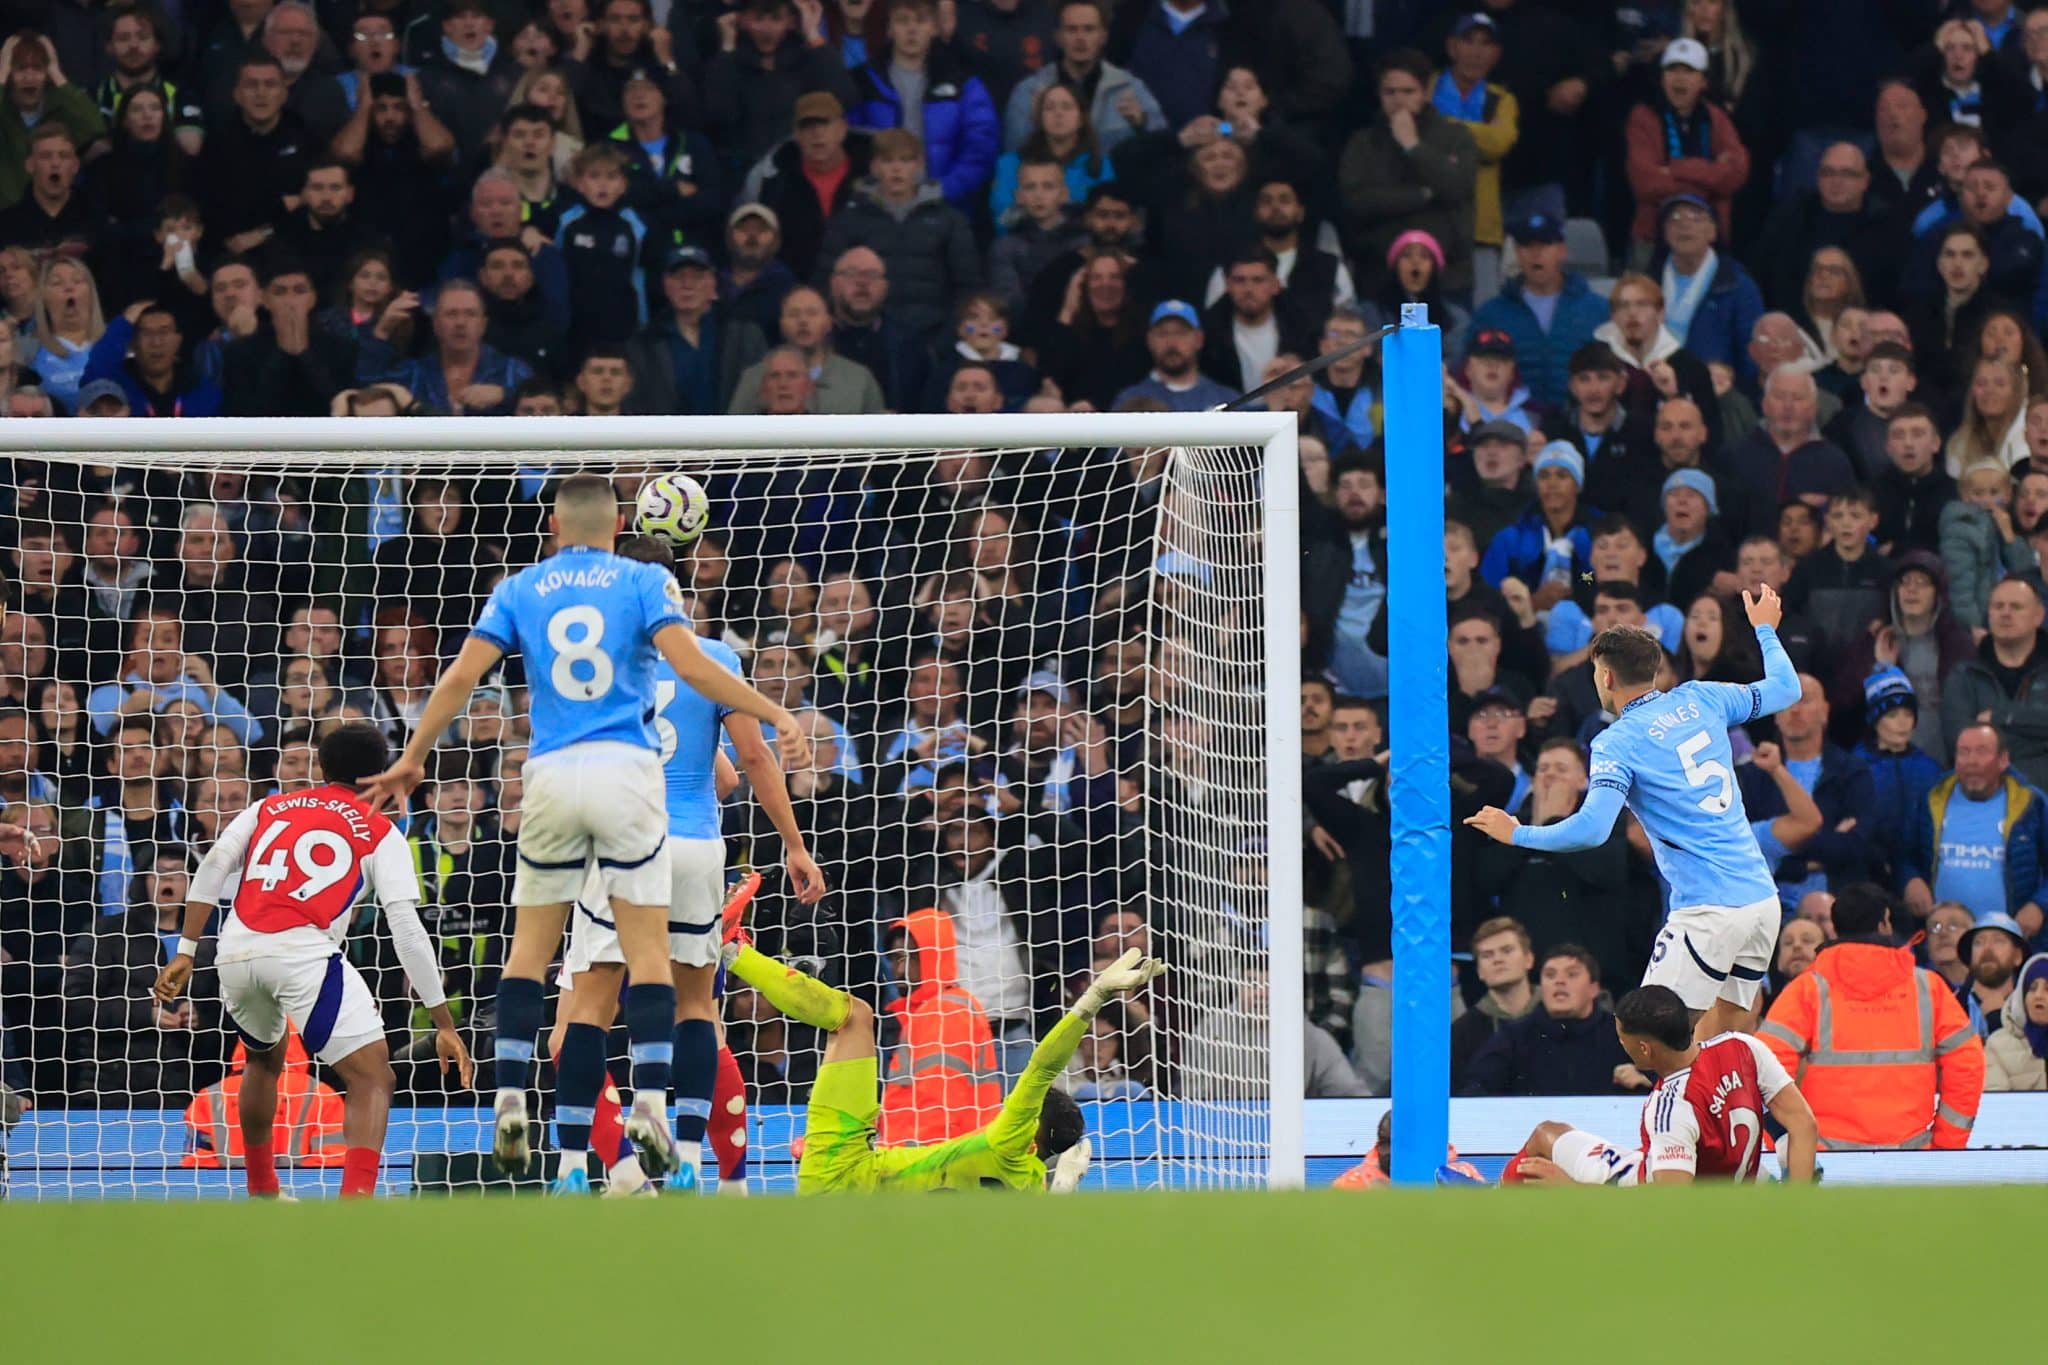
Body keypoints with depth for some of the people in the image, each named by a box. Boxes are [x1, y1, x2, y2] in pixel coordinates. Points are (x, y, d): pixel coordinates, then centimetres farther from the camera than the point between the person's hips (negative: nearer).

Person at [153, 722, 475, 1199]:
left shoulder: (270, 808, 24)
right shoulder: (380, 833, 14)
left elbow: (212, 868, 10)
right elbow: (407, 930, 5)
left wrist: (185, 952, 9)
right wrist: (444, 1024, 5)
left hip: (236, 952, 5)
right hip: (304, 952, -5)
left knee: (265, 1058, 34)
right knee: (373, 1080, -3)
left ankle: (261, 1192, 45)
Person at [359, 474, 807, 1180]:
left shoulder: (520, 591, 10)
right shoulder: (645, 583, 4)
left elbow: (460, 676, 3)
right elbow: (692, 666, -10)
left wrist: (411, 759, 10)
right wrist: (776, 716, -7)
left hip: (552, 776, 2)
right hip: (628, 772, -2)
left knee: (528, 948, 11)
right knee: (647, 948, -1)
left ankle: (509, 1103, 2)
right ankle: (649, 1105, -13)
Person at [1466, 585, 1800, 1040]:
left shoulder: (1617, 742, -8)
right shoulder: (1700, 700, 10)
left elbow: (1592, 829, -19)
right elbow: (1785, 689, 25)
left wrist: (1515, 834, -5)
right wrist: (1764, 630, 43)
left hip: (1709, 912, -7)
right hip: (1762, 898, 7)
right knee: (1717, 1039, 14)